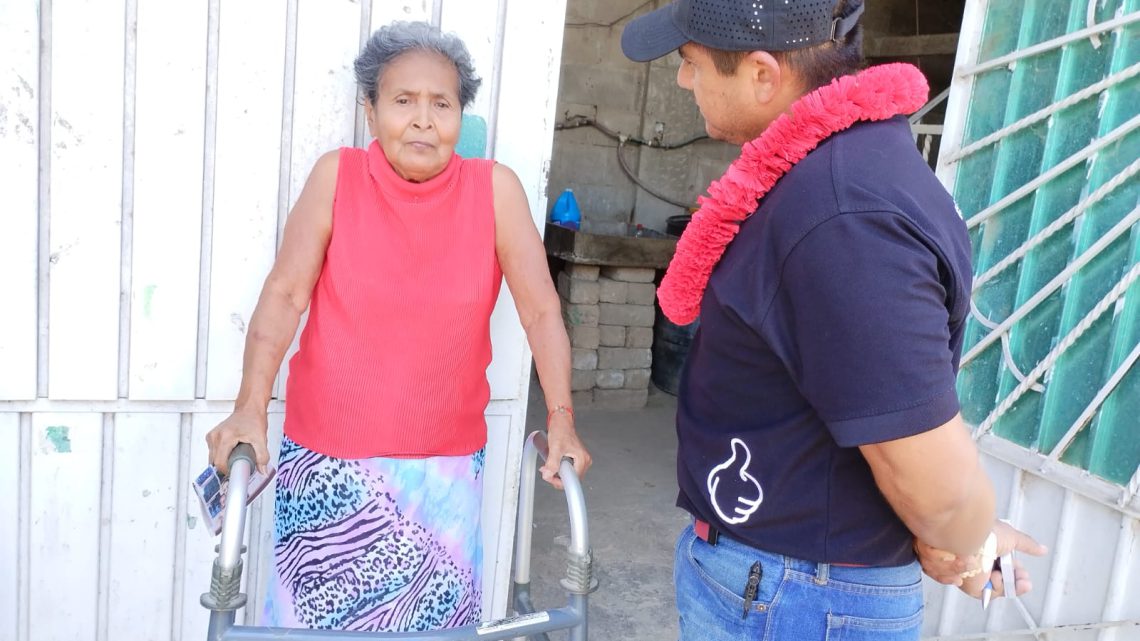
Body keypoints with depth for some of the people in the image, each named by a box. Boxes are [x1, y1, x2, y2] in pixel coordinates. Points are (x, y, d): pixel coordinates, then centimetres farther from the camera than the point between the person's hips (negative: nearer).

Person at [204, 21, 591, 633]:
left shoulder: (494, 188, -6)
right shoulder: (337, 175, -6)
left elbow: (541, 311, -7)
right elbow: (284, 296, -9)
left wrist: (560, 421, -14)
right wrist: (250, 409, -20)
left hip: (446, 465, 1)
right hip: (328, 458, 0)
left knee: (436, 610, 13)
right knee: (318, 613, 12)